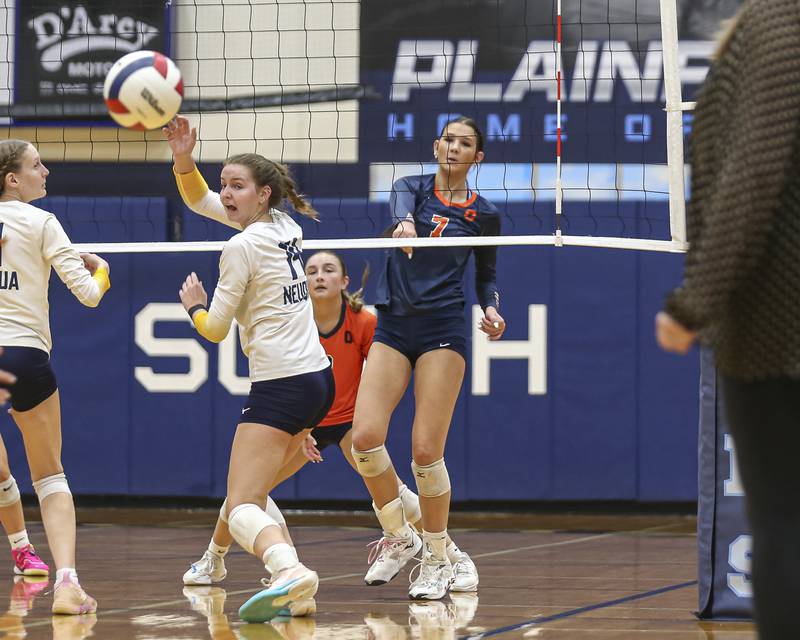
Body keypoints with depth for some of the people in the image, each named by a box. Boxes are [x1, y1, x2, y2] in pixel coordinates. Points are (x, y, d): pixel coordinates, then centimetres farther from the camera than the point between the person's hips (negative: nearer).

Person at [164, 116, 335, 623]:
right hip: (318, 377, 9)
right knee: (254, 490, 22)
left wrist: (194, 305, 13)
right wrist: (184, 160, 7)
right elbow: (201, 201, 23)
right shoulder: (284, 225, 12)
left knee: (242, 507, -16)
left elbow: (215, 329, -6)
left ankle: (289, 568, -44)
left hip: (281, 387, -9)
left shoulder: (242, 247, -11)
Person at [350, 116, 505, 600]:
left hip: (443, 330, -2)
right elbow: (402, 210, -19)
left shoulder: (484, 214, 6)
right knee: (365, 436, -13)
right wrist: (404, 225, -43)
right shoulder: (412, 188, 7)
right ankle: (399, 537, 8)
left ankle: (439, 556, 7)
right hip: (394, 328, 2)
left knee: (426, 451, -11)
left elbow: (487, 275, 19)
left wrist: (493, 309, -3)